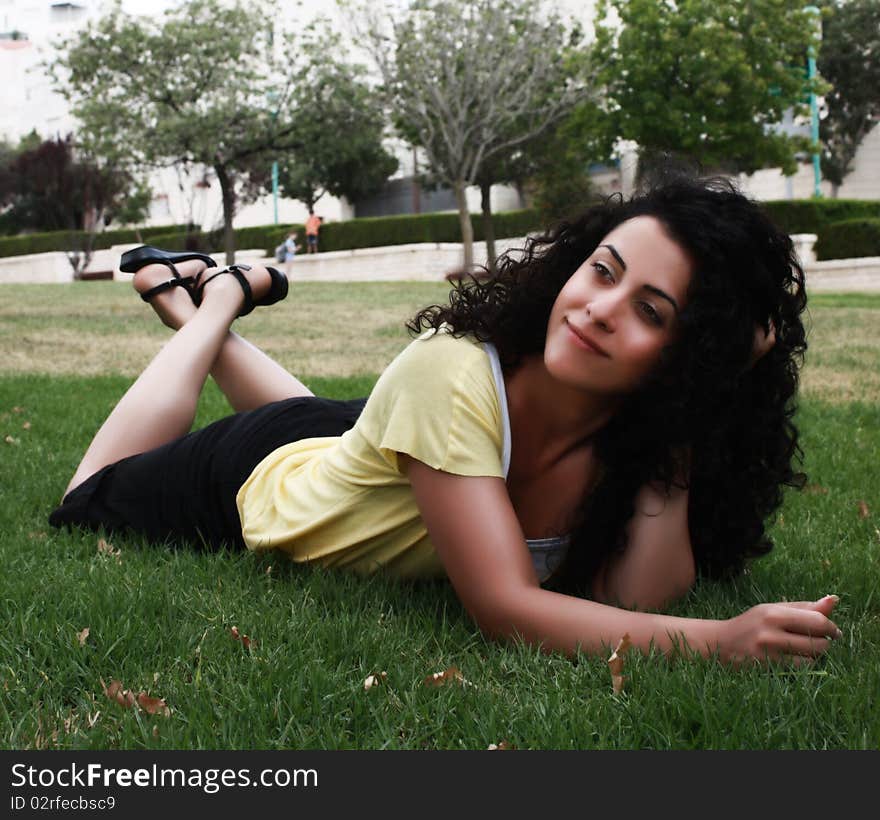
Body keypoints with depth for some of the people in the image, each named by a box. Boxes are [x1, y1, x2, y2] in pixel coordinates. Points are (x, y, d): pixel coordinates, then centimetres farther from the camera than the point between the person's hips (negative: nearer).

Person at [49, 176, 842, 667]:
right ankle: (211, 306, 28)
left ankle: (218, 320, 45)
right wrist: (718, 642, -57)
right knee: (86, 508, 25)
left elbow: (634, 600, -36)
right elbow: (504, 606, -47)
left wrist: (686, 425, -40)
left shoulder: (645, 421, -26)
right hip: (256, 480, -4)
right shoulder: (452, 377, -43)